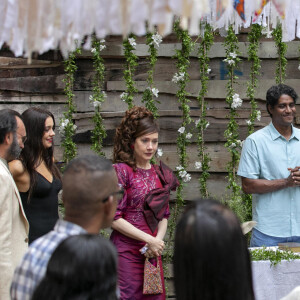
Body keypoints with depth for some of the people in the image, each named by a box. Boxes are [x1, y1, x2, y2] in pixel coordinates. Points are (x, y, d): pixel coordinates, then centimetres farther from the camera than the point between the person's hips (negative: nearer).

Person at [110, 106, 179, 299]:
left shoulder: (160, 174, 11)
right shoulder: (121, 171, -6)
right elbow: (114, 218, -11)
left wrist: (158, 241, -4)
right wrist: (150, 240, -12)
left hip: (153, 254, 6)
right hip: (126, 252, -6)